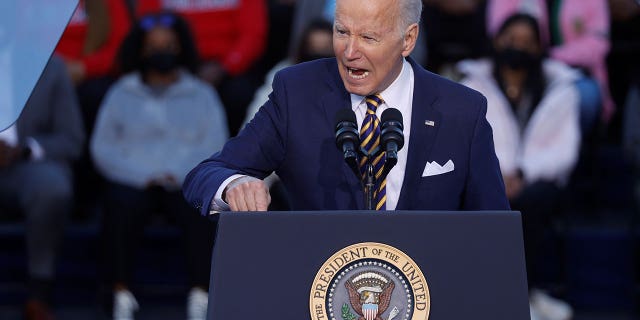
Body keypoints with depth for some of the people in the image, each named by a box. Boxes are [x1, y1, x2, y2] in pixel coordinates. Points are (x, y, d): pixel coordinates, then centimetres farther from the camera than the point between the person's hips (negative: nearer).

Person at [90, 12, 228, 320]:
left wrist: (180, 175, -13)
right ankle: (121, 295, -34)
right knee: (121, 204, -34)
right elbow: (102, 147, 6)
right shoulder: (122, 94, 16)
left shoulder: (202, 95, 17)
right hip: (134, 179, 0)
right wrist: (143, 176, -9)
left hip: (187, 179, 0)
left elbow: (216, 146, 5)